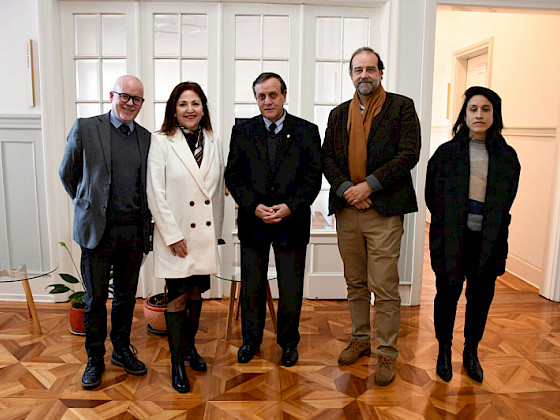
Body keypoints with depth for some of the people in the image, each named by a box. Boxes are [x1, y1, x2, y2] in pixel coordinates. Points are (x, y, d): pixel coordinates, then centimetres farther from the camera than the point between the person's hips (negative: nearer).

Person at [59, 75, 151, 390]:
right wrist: (88, 205, 11)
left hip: (134, 230, 3)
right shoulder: (85, 128, -2)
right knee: (96, 298, 8)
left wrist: (145, 218, 9)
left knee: (127, 295, 15)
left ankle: (122, 350, 33)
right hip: (98, 229, -3)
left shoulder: (146, 138, 8)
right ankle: (95, 359, 26)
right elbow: (67, 175, 6)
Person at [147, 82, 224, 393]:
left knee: (197, 294, 16)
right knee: (178, 298, 3)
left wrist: (216, 232, 9)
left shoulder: (214, 143, 7)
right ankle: (177, 362, 19)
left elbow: (218, 192, 11)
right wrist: (173, 236, -13)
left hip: (206, 236, 4)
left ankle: (190, 345, 37)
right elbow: (156, 194, -9)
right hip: (176, 236, -4)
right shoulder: (161, 142, -5)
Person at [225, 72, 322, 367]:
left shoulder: (307, 131, 2)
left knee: (291, 290, 8)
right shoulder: (242, 131, 5)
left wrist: (290, 207, -15)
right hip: (253, 221, 1)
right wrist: (254, 207, -12)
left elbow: (313, 177, -2)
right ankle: (251, 339, 33)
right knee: (251, 287, 12)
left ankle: (288, 342, 30)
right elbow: (233, 176, 2)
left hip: (292, 222, -1)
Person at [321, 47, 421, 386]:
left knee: (384, 287, -1)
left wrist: (368, 185, -14)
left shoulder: (402, 107, 2)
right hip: (347, 209, 4)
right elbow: (327, 157, 9)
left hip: (384, 211, -4)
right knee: (355, 283, 14)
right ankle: (360, 339, 31)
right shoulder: (339, 114, 15)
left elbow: (409, 154, -8)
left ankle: (387, 353, 14)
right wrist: (346, 189, -8)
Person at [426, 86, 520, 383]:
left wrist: (492, 226, 6)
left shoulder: (506, 156, 7)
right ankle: (444, 350, 24)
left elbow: (507, 200, 13)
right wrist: (448, 223, 0)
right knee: (448, 293, 6)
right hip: (452, 238, -2)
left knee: (481, 296, 10)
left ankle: (471, 352, 30)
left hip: (489, 240, 2)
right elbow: (432, 196, 3)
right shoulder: (447, 152, 1)